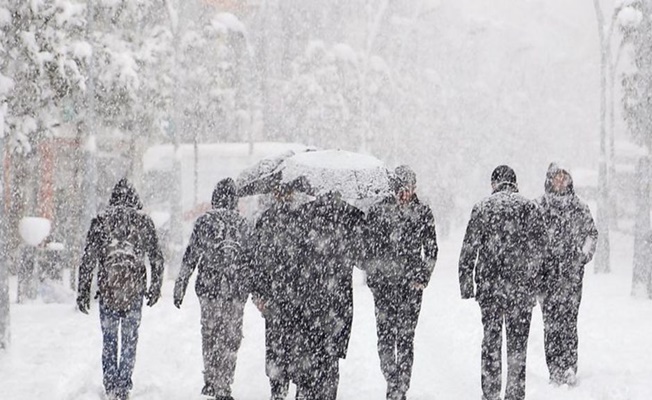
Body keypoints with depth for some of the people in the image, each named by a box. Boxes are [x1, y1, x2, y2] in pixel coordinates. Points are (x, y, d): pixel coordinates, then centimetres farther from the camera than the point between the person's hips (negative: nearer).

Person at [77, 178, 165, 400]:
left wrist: (83, 292, 3)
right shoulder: (144, 221, 2)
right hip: (134, 290, 0)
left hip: (107, 288, 0)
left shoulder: (101, 220, 0)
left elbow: (88, 259, -2)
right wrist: (155, 288, 18)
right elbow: (157, 259, 6)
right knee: (130, 339, 9)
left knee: (109, 339, 11)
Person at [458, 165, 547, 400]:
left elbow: (469, 248, 0)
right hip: (521, 286, 0)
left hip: (489, 284, 0)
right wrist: (533, 280, 4)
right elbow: (539, 248, -1)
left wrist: (465, 280, 5)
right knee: (517, 342, 6)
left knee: (490, 340, 9)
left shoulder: (482, 208, 1)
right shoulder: (530, 208, 1)